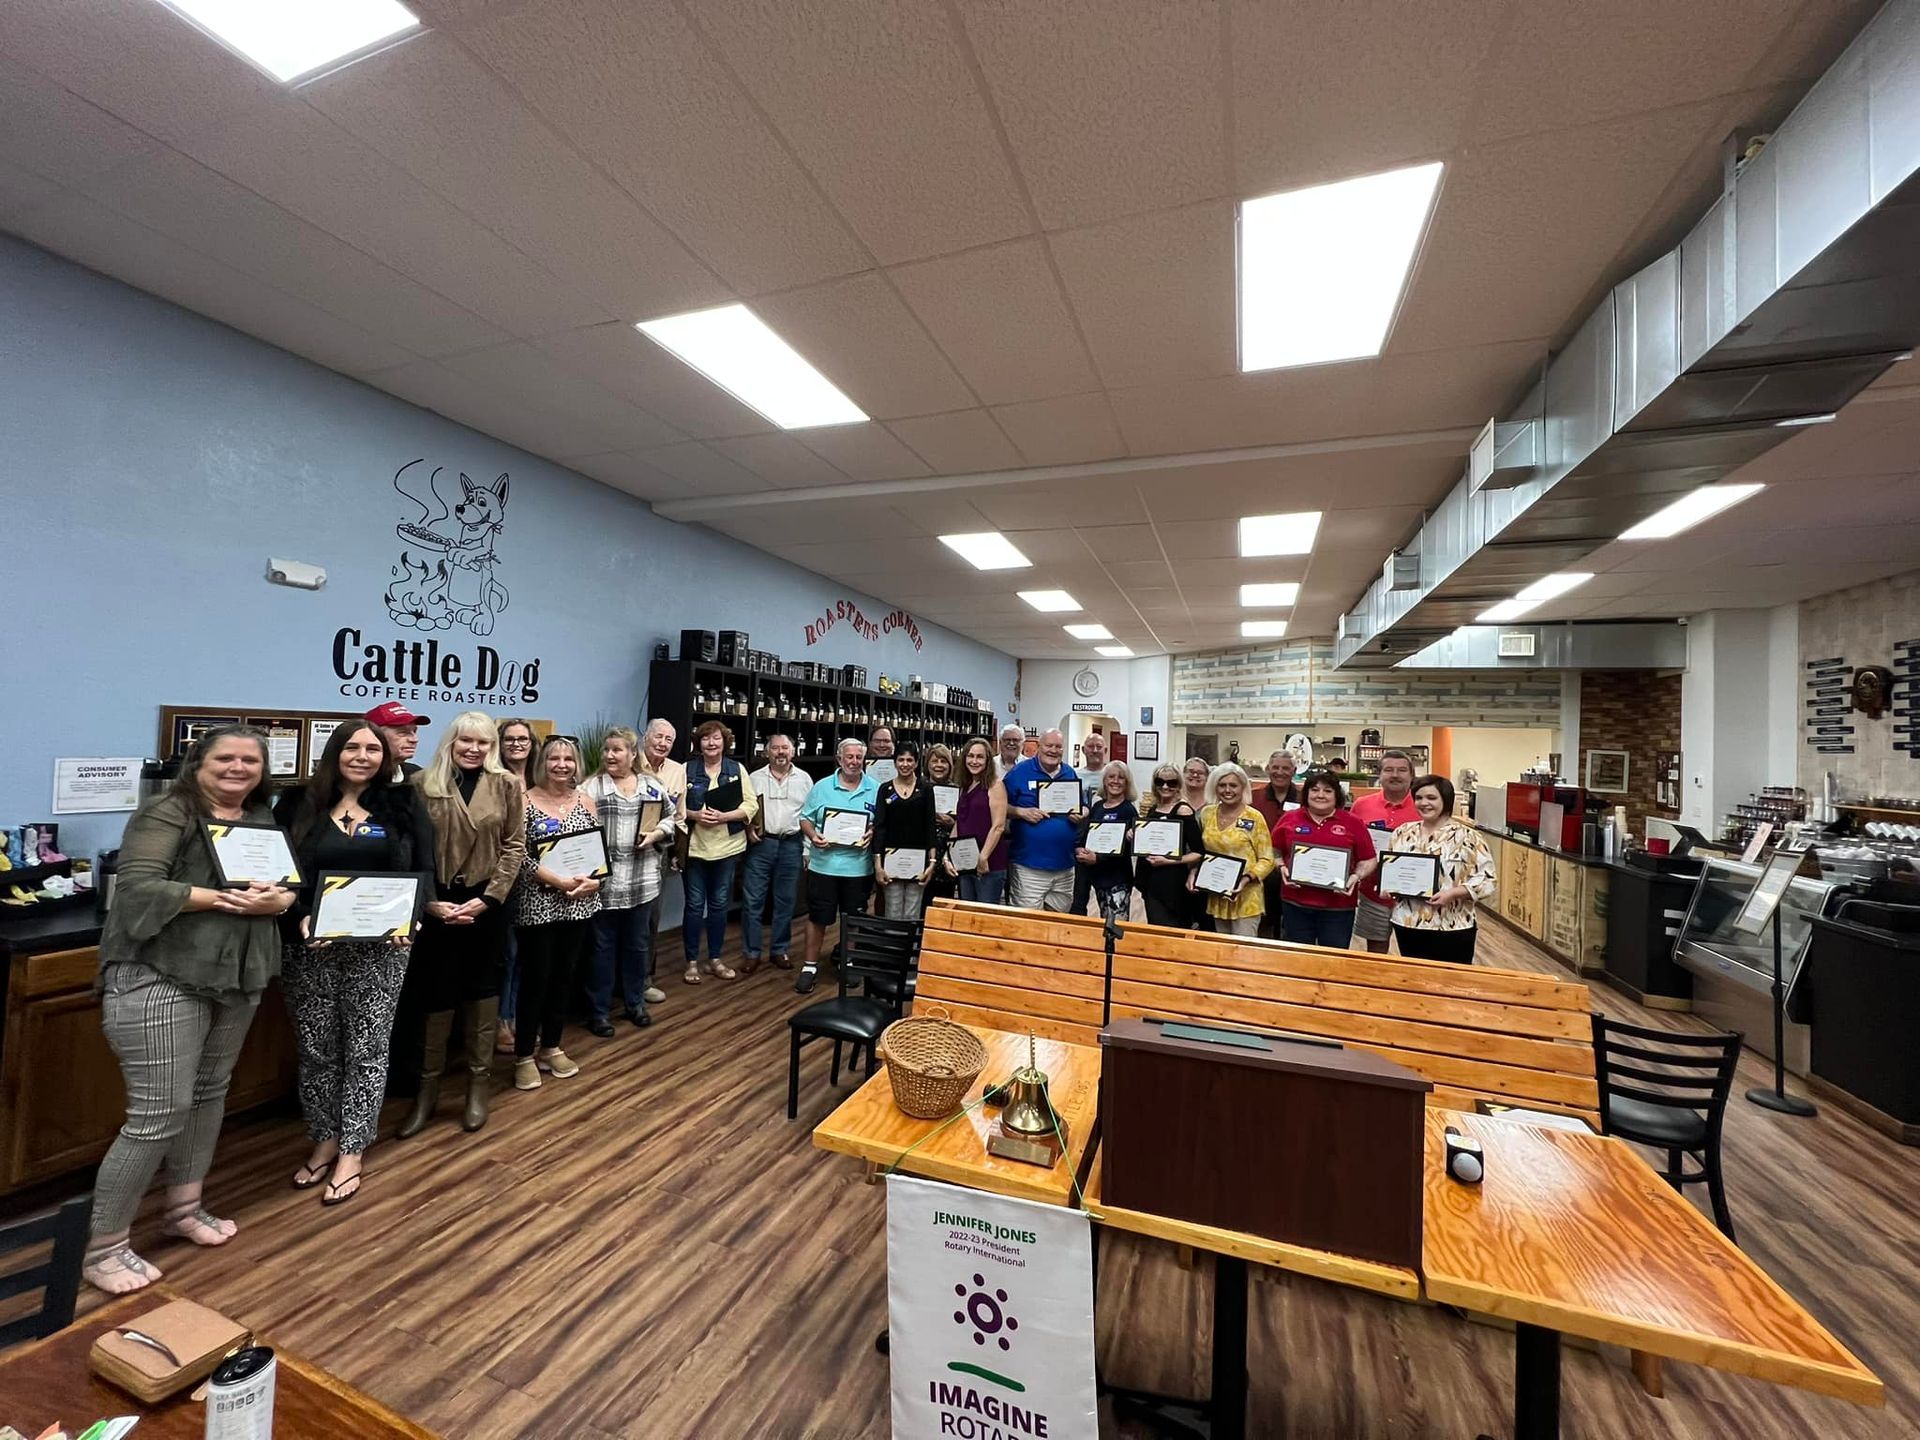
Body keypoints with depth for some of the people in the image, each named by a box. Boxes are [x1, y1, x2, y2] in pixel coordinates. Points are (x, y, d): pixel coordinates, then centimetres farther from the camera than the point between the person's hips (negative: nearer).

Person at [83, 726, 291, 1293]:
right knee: (159, 1114, -3)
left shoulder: (264, 821, 11)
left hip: (236, 979, 7)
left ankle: (185, 1207, 34)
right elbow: (139, 888, -18)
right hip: (160, 981, -6)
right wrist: (224, 896, -23)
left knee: (210, 1094, 17)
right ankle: (102, 1247, 16)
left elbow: (292, 889, 9)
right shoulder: (166, 814, -9)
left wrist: (274, 901, -13)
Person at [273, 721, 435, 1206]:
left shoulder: (403, 804, 1)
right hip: (311, 947, 1)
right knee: (316, 1048, 12)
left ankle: (351, 1154, 19)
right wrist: (301, 917, -18)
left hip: (379, 947, -1)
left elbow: (423, 872, 0)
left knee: (367, 1049, 6)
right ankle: (324, 1141, 31)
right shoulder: (298, 804, 1)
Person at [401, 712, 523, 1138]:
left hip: (488, 901, 1)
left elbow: (515, 846, -2)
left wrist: (487, 898, -9)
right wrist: (429, 900, -11)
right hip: (435, 903, 0)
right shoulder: (422, 783, -1)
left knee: (484, 990, 10)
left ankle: (479, 1083, 25)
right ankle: (428, 1087, 24)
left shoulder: (506, 786, 0)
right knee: (435, 994, 6)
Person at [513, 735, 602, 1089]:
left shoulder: (585, 800, 5)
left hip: (579, 903, 4)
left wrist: (593, 880, -11)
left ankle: (551, 1047, 28)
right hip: (537, 905, -4)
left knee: (564, 977, 13)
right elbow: (519, 855, -12)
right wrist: (559, 880, -20)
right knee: (535, 979, 2)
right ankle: (524, 1055, 18)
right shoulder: (525, 801, -7)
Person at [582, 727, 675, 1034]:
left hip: (642, 881, 3)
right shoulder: (592, 786, -4)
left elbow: (671, 818, 13)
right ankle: (599, 1011, 22)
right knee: (603, 947, 8)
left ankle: (636, 1003, 31)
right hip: (604, 880, -3)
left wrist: (655, 835, -5)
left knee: (636, 944, 16)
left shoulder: (653, 787, 7)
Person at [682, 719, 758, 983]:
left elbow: (751, 805, -3)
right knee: (694, 905, 6)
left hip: (727, 847, 1)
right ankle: (692, 962, 19)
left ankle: (715, 959, 25)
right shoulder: (688, 771, 1)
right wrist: (694, 815, -18)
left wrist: (724, 816, -16)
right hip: (694, 847, -1)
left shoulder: (737, 769, 2)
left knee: (719, 904, 12)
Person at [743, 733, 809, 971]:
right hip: (760, 844, -1)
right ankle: (752, 953, 12)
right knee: (753, 901, 1)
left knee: (785, 902, 9)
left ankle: (779, 951, 21)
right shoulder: (754, 778, 4)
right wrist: (747, 830, -12)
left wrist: (808, 848, 1)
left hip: (791, 845, 1)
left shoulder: (804, 779, 6)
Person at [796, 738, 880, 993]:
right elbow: (805, 818, 3)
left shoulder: (875, 789, 1)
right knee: (817, 917, 7)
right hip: (824, 863, 0)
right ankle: (810, 966, 21)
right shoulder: (822, 786, 1)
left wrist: (872, 833, -15)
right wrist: (813, 835, -15)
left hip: (858, 866, 1)